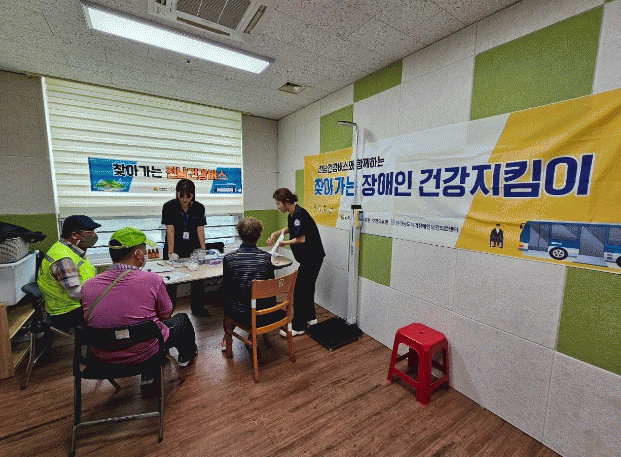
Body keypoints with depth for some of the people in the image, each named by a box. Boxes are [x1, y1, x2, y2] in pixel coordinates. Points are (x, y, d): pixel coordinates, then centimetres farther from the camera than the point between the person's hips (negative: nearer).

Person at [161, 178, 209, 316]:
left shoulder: (199, 208, -3)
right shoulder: (169, 206, -9)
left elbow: (200, 230, -4)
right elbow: (170, 230, -14)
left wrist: (203, 250, -11)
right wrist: (171, 252, -19)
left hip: (193, 249, 2)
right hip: (175, 249, -2)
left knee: (198, 276, 6)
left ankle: (198, 308, 19)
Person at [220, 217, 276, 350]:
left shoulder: (229, 258, -15)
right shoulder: (267, 257, -10)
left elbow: (225, 288, -4)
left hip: (239, 313, 0)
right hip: (263, 311, 1)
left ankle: (227, 338, 49)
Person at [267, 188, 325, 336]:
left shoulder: (299, 214, -21)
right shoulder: (292, 214, 8)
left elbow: (301, 239, -24)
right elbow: (290, 228, 29)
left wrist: (284, 243, -11)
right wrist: (276, 233, 15)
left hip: (312, 257, -10)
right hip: (309, 257, 10)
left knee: (300, 289, -4)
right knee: (307, 286, 20)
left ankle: (298, 327, 8)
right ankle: (310, 317, 37)